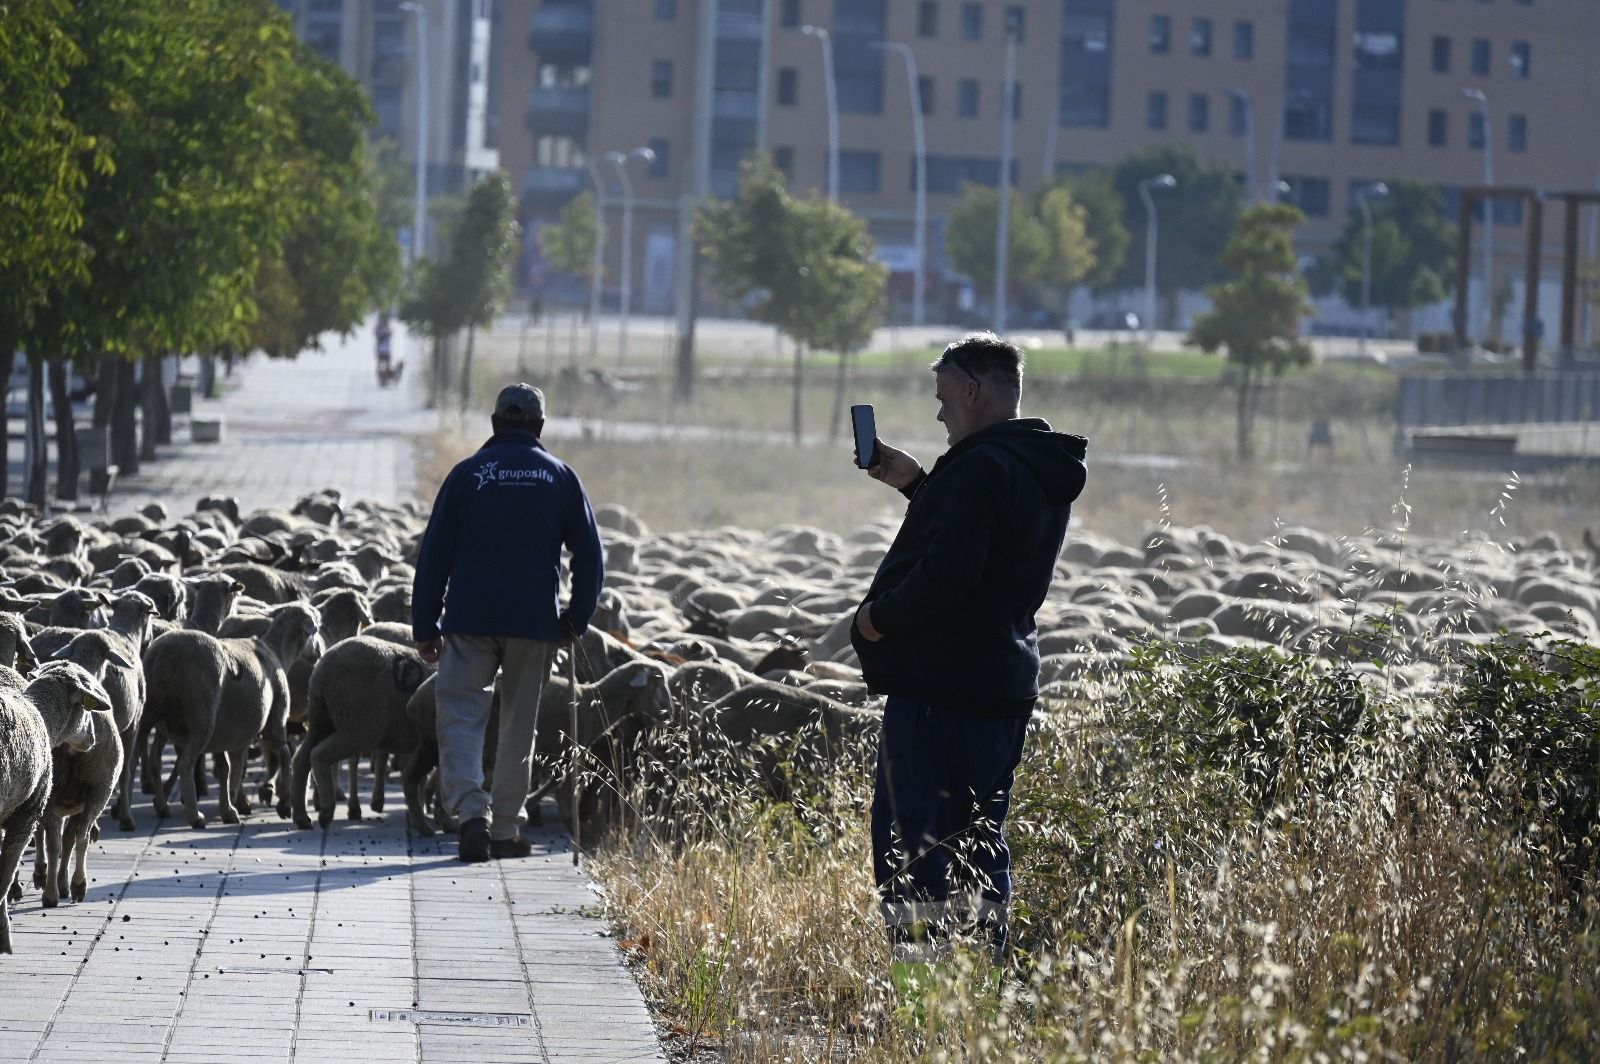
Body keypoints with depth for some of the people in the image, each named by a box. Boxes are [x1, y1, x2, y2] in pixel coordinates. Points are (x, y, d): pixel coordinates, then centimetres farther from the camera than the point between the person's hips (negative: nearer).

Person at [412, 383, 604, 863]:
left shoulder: (468, 474, 2)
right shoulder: (560, 477, 6)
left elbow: (433, 555, 1)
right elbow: (590, 554, 4)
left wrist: (425, 627, 5)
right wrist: (576, 619, 13)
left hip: (470, 620, -1)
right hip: (536, 623, 2)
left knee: (461, 715, -1)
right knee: (519, 724, 11)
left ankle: (471, 811, -21)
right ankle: (506, 829, 12)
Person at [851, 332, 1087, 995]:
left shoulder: (980, 468, -17)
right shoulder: (1044, 472, 14)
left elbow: (947, 573, -24)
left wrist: (878, 618, -10)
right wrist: (916, 485, 21)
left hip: (940, 688, -10)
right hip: (1004, 685, 10)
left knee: (910, 841, -7)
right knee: (979, 841, 15)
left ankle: (921, 983, -10)